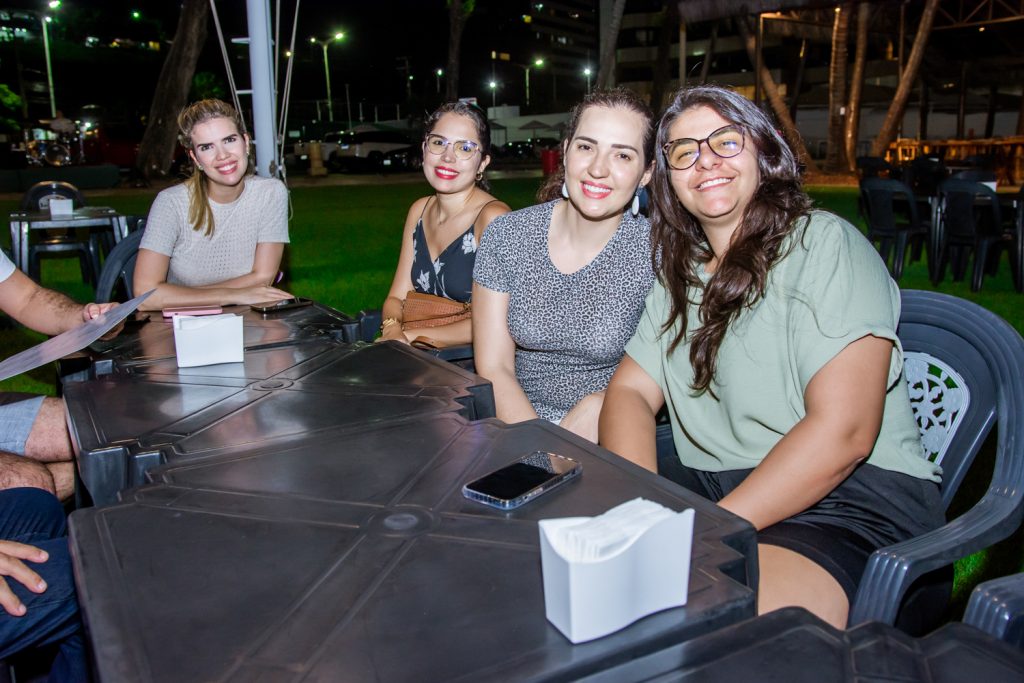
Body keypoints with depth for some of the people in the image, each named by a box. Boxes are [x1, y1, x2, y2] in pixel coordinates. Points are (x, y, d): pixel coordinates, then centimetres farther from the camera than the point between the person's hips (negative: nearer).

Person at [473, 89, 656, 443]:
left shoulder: (658, 253, -9)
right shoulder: (506, 235, -4)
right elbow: (493, 370, -4)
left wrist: (597, 406, -17)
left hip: (607, 437, -1)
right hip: (518, 422, 2)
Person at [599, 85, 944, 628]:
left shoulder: (825, 243, -6)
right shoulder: (681, 274, 16)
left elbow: (842, 431, -16)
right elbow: (629, 390, 8)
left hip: (849, 505, -6)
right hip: (707, 490, 7)